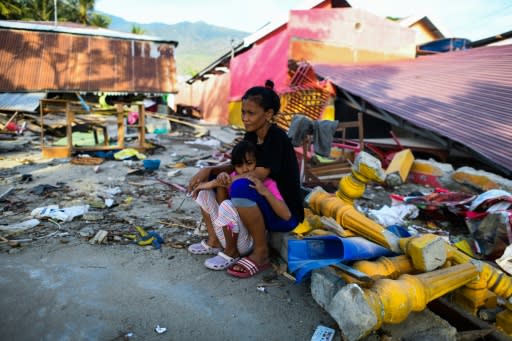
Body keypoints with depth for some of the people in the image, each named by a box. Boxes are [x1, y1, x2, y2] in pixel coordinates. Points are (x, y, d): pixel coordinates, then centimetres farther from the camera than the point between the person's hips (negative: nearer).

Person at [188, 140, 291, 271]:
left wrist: (265, 192, -36)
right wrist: (220, 178, -22)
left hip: (246, 242, -6)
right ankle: (214, 241, 7)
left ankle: (231, 252, -9)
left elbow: (286, 215, -26)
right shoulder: (234, 177, 2)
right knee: (205, 191, 3)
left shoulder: (267, 183, -14)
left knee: (227, 205, -32)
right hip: (226, 234, 6)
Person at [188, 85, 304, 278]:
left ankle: (261, 253, -18)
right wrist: (209, 170, -7)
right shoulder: (251, 136, 4)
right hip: (264, 203, 8)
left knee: (241, 187, -37)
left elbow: (258, 175, -29)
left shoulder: (277, 138, -20)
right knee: (207, 179, 3)